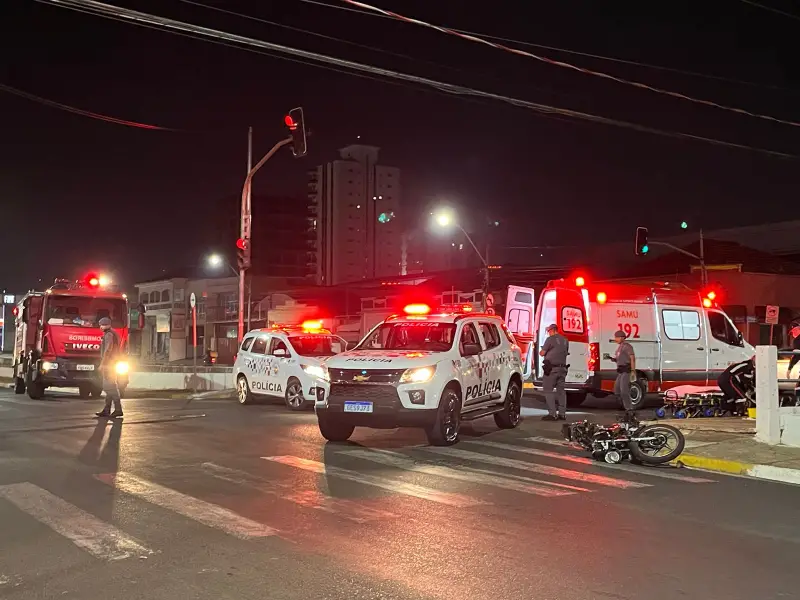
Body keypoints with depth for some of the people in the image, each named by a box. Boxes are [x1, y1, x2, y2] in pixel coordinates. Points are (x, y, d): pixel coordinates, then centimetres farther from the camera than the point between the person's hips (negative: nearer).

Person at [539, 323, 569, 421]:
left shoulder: (550, 339, -8)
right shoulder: (565, 340, 13)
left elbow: (542, 353, -7)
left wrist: (541, 351, 16)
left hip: (552, 368, -7)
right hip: (562, 368, 7)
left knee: (548, 390, -3)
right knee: (561, 390, 11)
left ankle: (552, 414, -9)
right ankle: (562, 414, 11)